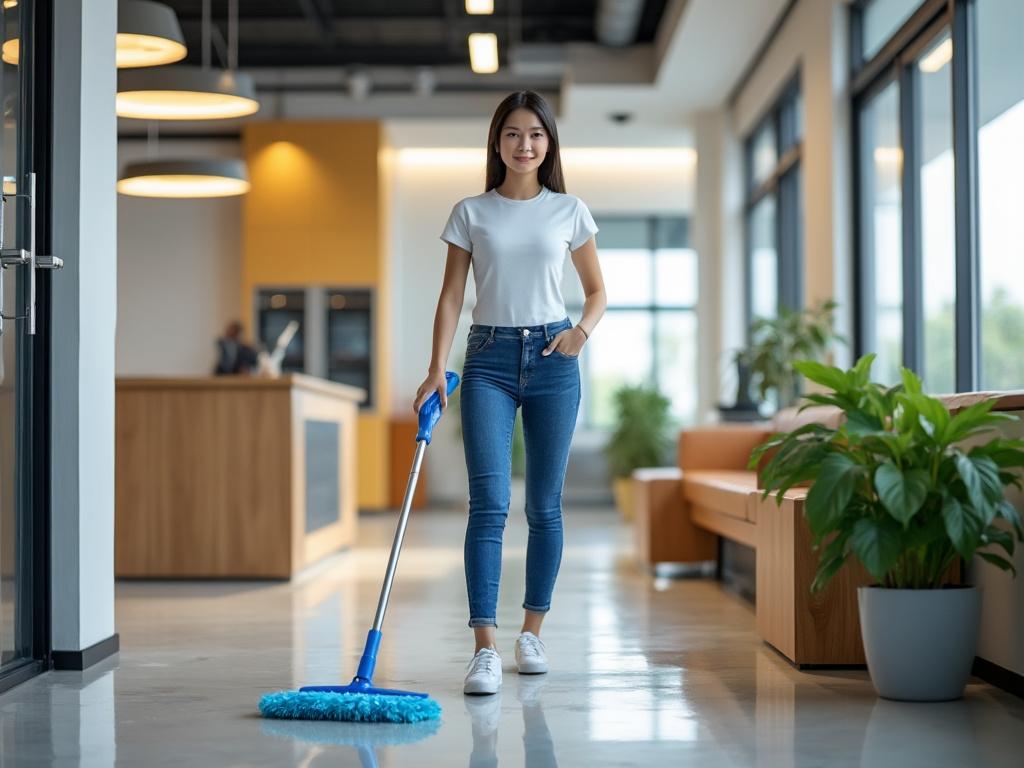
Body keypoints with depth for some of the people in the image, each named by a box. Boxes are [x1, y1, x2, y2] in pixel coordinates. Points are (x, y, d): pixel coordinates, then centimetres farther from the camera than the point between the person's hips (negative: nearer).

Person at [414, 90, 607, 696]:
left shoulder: (569, 211, 6)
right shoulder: (471, 213, 5)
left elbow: (597, 290, 13)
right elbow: (451, 296, 2)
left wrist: (582, 330, -8)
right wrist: (437, 369, -9)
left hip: (552, 358, 1)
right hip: (489, 357, -1)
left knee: (545, 504, 6)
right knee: (489, 502, -12)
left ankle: (533, 632, 21)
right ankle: (485, 650, -15)